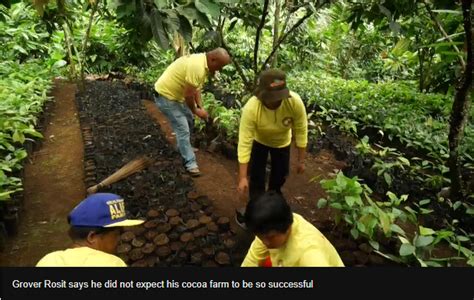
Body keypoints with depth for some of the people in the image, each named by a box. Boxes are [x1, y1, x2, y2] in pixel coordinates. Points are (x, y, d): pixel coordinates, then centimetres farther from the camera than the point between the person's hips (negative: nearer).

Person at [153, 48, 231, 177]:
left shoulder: (202, 62, 3)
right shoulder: (197, 67, -30)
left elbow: (196, 88, 11)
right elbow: (189, 94, -26)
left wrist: (200, 107, 3)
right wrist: (196, 111, -10)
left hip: (175, 94, 10)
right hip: (166, 96, -10)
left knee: (188, 120, 23)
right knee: (183, 129, -9)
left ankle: (184, 148, 42)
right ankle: (190, 164, 0)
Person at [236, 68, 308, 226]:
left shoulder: (295, 102, -36)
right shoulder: (251, 108, -40)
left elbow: (301, 131, -21)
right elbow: (244, 143, -37)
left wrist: (301, 160, -14)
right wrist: (242, 177, -35)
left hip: (282, 142, 2)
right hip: (258, 141, -2)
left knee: (279, 176, 13)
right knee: (256, 178, -5)